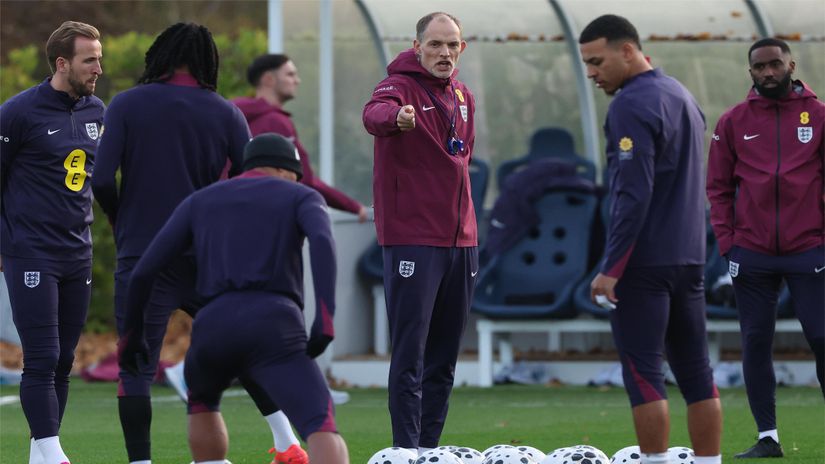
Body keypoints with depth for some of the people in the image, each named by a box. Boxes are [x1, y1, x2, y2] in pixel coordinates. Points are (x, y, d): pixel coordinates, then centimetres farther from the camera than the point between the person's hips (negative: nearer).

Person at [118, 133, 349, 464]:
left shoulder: (198, 202, 30)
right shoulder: (301, 197, 21)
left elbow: (144, 272, 23)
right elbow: (322, 239, -4)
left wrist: (132, 334, 37)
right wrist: (325, 319, -11)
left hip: (214, 327, 3)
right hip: (273, 327, -3)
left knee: (202, 401, 36)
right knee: (322, 429, -14)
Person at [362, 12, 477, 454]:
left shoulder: (462, 96, 14)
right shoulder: (401, 86, -9)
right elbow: (374, 113, -32)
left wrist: (461, 214, 17)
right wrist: (396, 116, -55)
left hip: (460, 240, 7)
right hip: (412, 240, -7)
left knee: (444, 356, 10)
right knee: (410, 353, -9)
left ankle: (429, 447, 17)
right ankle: (407, 451, -10)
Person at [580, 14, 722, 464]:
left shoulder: (632, 105, -13)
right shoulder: (682, 96, 15)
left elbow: (633, 194, -20)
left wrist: (610, 269, -18)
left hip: (644, 261, -8)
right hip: (689, 257, 9)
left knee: (642, 372, -5)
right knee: (695, 371, 8)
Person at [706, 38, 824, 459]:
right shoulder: (734, 121, 7)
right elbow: (718, 186, 8)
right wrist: (726, 240, -1)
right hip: (751, 253, 2)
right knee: (755, 342, 3)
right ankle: (767, 437, 9)